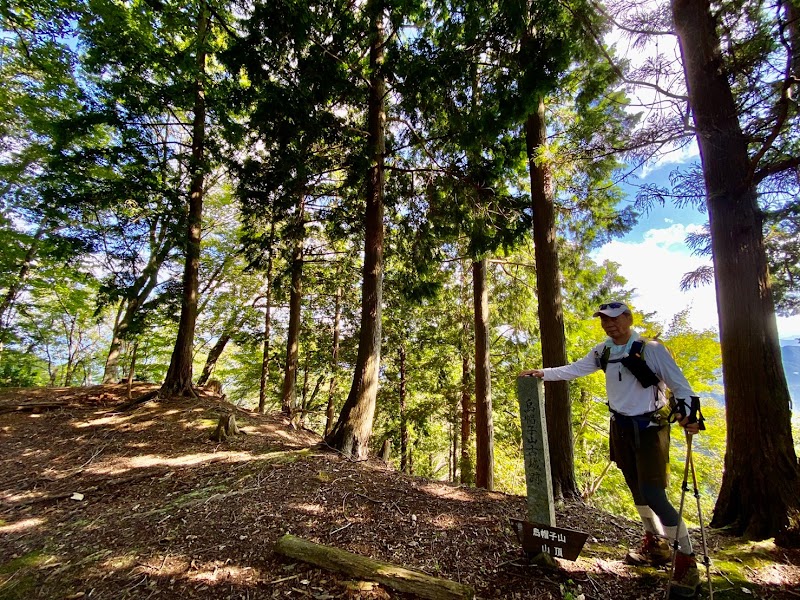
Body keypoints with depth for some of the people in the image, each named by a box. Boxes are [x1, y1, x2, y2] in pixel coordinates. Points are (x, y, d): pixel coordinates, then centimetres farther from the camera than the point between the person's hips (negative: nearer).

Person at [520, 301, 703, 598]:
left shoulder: (651, 349, -14)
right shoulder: (603, 352, 2)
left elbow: (679, 384, -13)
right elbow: (573, 369, 9)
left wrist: (689, 413, -28)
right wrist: (542, 373, 6)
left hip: (650, 428, -6)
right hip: (621, 427, 6)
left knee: (653, 494, -12)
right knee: (637, 488, 16)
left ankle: (687, 561, 5)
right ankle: (655, 545, 35)